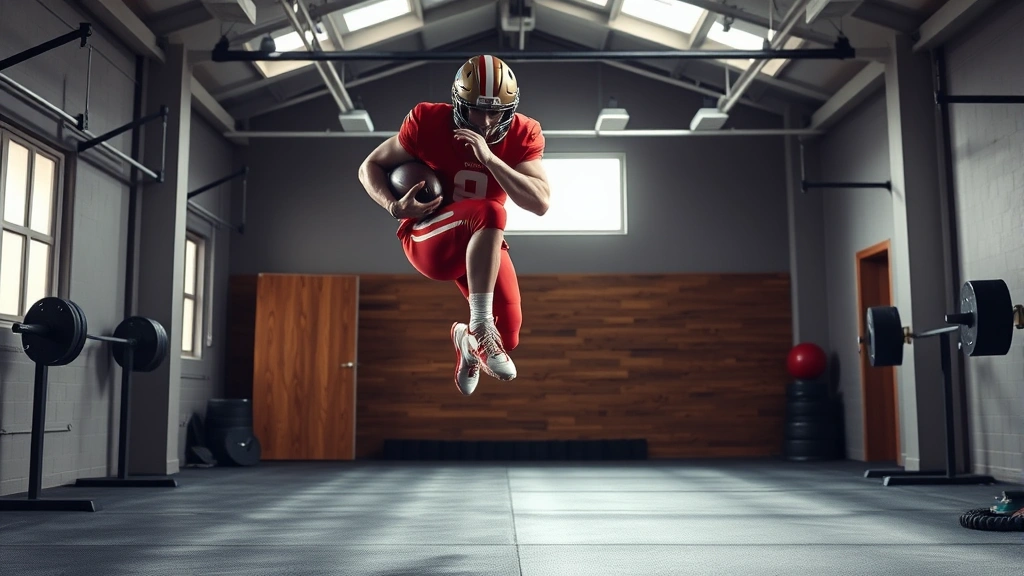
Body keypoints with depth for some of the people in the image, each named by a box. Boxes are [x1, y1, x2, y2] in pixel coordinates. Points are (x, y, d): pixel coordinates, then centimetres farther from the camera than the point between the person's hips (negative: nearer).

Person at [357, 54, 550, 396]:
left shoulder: (522, 135, -10)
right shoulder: (428, 122, -13)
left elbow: (540, 204, -22)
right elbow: (370, 167, -2)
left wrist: (489, 157, -31)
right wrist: (395, 206, -22)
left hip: (482, 245, 4)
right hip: (426, 240, -3)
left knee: (507, 338, -8)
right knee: (489, 213, -35)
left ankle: (467, 339, 32)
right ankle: (480, 328, -32)